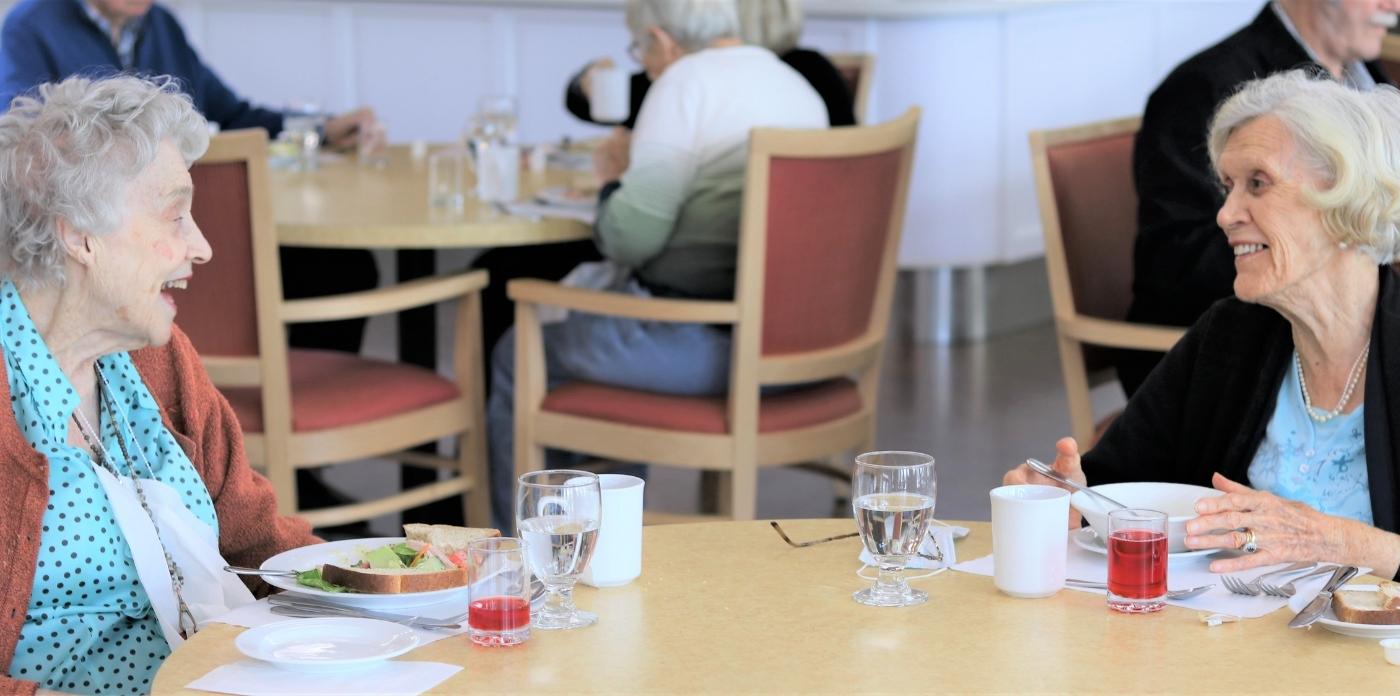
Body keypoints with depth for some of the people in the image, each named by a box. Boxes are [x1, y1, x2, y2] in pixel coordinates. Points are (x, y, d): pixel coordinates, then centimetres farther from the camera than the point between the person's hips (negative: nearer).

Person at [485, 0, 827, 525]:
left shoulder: (688, 81, -13)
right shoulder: (803, 89, 11)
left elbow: (631, 238, -16)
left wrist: (614, 179, 4)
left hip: (701, 344, -8)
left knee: (517, 359, 16)